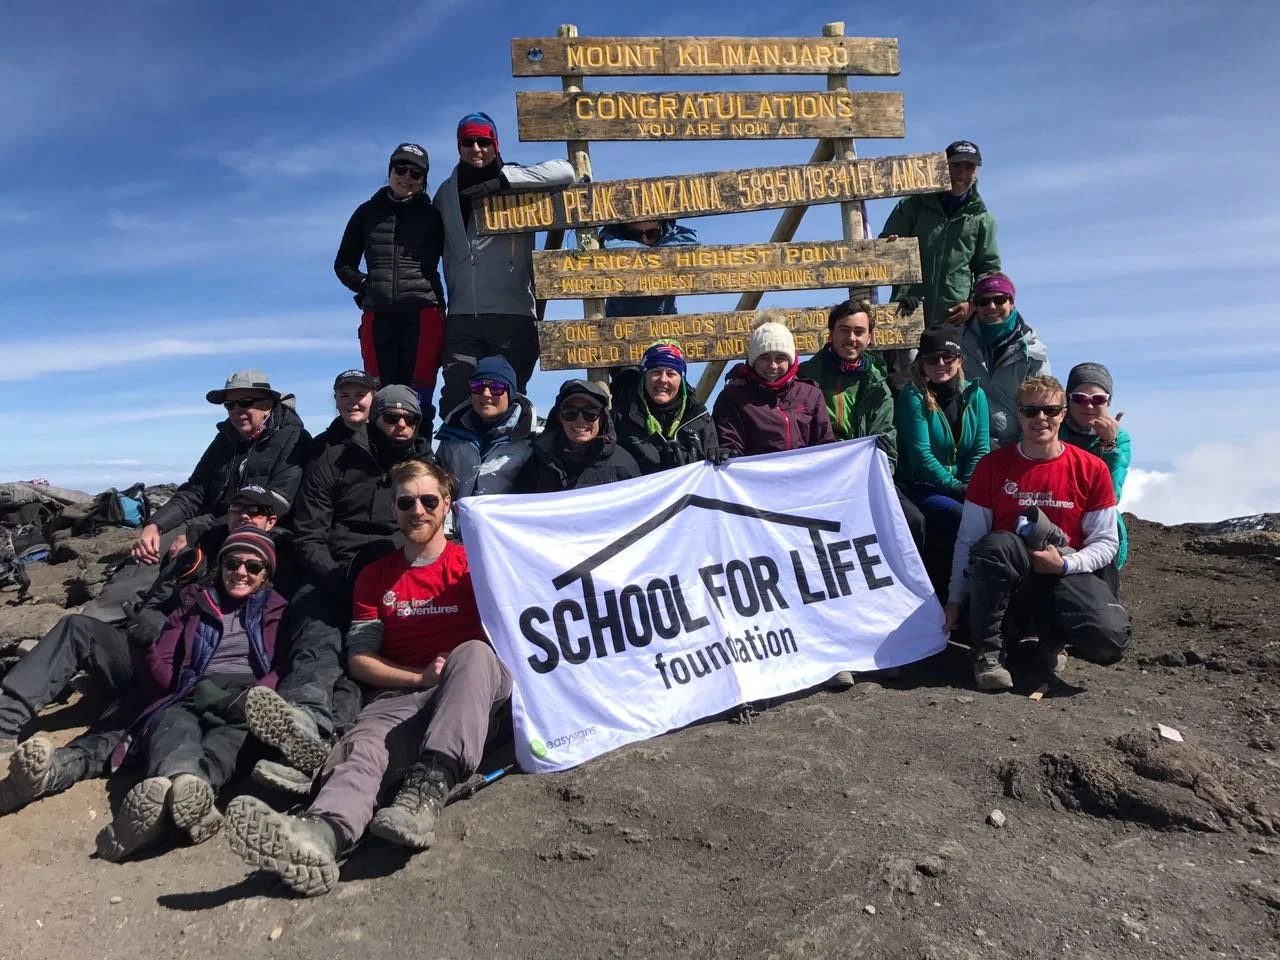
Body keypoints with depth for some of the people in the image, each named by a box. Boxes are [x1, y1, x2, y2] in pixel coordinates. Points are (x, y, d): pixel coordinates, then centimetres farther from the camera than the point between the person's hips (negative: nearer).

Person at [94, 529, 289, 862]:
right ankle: (186, 785, -66)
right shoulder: (195, 604, 30)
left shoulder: (279, 611, 24)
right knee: (173, 721, -34)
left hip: (251, 698, -1)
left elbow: (287, 667, 7)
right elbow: (155, 661, 20)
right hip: (195, 696, 2)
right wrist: (198, 689, -1)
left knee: (239, 729, -37)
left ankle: (161, 791, -64)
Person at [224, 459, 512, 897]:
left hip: (477, 696, -2)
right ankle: (321, 835, -62)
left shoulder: (472, 562, 9)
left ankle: (427, 793, -51)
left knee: (473, 652, -35)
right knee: (363, 744, -31)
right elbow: (359, 658, 10)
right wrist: (420, 677, -6)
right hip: (403, 695, 2)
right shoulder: (375, 577, 18)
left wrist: (454, 673, -16)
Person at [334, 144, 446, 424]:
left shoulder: (432, 215, 12)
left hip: (423, 312, -2)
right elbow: (343, 264, 22)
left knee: (418, 397, -8)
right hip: (378, 314, 2)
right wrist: (365, 285, 7)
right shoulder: (368, 212, 17)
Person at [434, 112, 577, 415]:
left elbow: (565, 172, -8)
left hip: (512, 313, -2)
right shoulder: (446, 192, 19)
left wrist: (501, 180, -11)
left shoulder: (518, 182, 8)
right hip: (462, 315, 3)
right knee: (455, 399, -6)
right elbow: (438, 246, 24)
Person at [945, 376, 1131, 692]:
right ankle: (987, 652, -17)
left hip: (1067, 576, 1)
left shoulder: (1092, 469, 0)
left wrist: (1064, 564, -18)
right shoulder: (993, 465, -1)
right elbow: (968, 539, 0)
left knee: (1110, 642, -27)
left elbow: (1106, 542, 2)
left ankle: (1052, 634, 11)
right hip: (1006, 580, 0)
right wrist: (955, 600, -3)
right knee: (995, 545, -36)